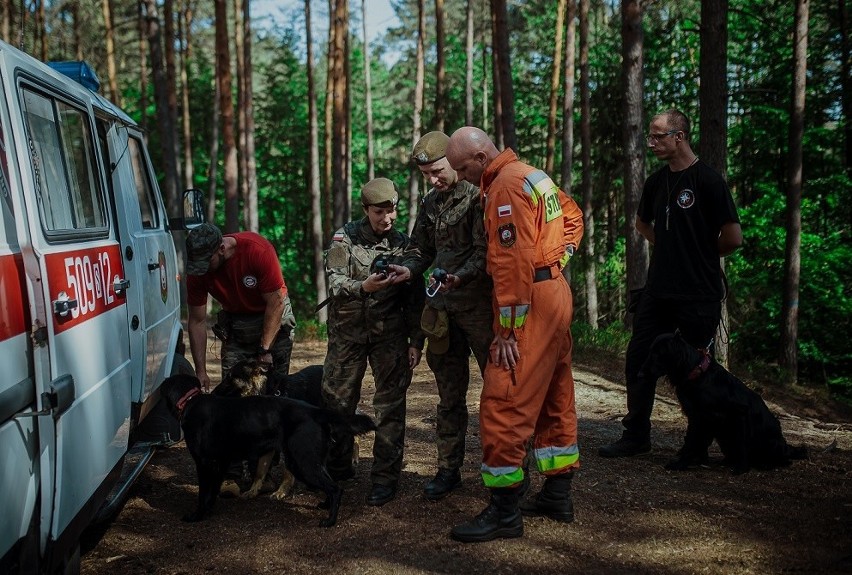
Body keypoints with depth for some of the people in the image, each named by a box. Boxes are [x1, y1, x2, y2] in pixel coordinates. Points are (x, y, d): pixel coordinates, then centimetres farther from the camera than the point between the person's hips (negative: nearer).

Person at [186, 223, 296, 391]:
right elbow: (197, 322, -11)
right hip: (234, 324, 3)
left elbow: (275, 304, -23)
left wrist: (265, 350, -23)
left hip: (274, 317, -3)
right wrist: (201, 372, -14)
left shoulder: (258, 250, -30)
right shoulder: (196, 270, -18)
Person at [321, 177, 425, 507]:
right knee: (337, 399, 5)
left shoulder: (403, 245, 2)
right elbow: (335, 283, -13)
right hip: (347, 331, 0)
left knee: (390, 404, -2)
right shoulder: (345, 238, -2)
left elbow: (415, 299, 4)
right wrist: (363, 287, -32)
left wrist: (416, 342, 0)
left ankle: (385, 478, 6)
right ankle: (338, 468, 23)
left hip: (389, 333, 0)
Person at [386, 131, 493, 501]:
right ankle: (449, 468, 19)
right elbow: (422, 248, 19)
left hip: (479, 304, -6)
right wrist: (409, 269, -2)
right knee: (450, 394, 11)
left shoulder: (478, 197, -9)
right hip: (443, 308, 7)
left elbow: (485, 251, -17)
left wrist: (460, 276, -32)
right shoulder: (430, 203, 14)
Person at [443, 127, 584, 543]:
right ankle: (557, 496, 27)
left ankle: (504, 512, -4)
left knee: (504, 406, -8)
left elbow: (513, 263, -22)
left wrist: (509, 330, -20)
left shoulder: (506, 186, -16)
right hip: (556, 294, 11)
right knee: (554, 399, 16)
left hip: (530, 302, -11)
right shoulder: (532, 175, 14)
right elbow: (573, 217, 25)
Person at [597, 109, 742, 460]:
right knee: (638, 360, 8)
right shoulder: (656, 182, 10)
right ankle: (635, 436, 19)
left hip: (698, 295, -7)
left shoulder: (707, 180, -11)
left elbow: (733, 237, -12)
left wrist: (702, 256, 5)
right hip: (658, 289, 7)